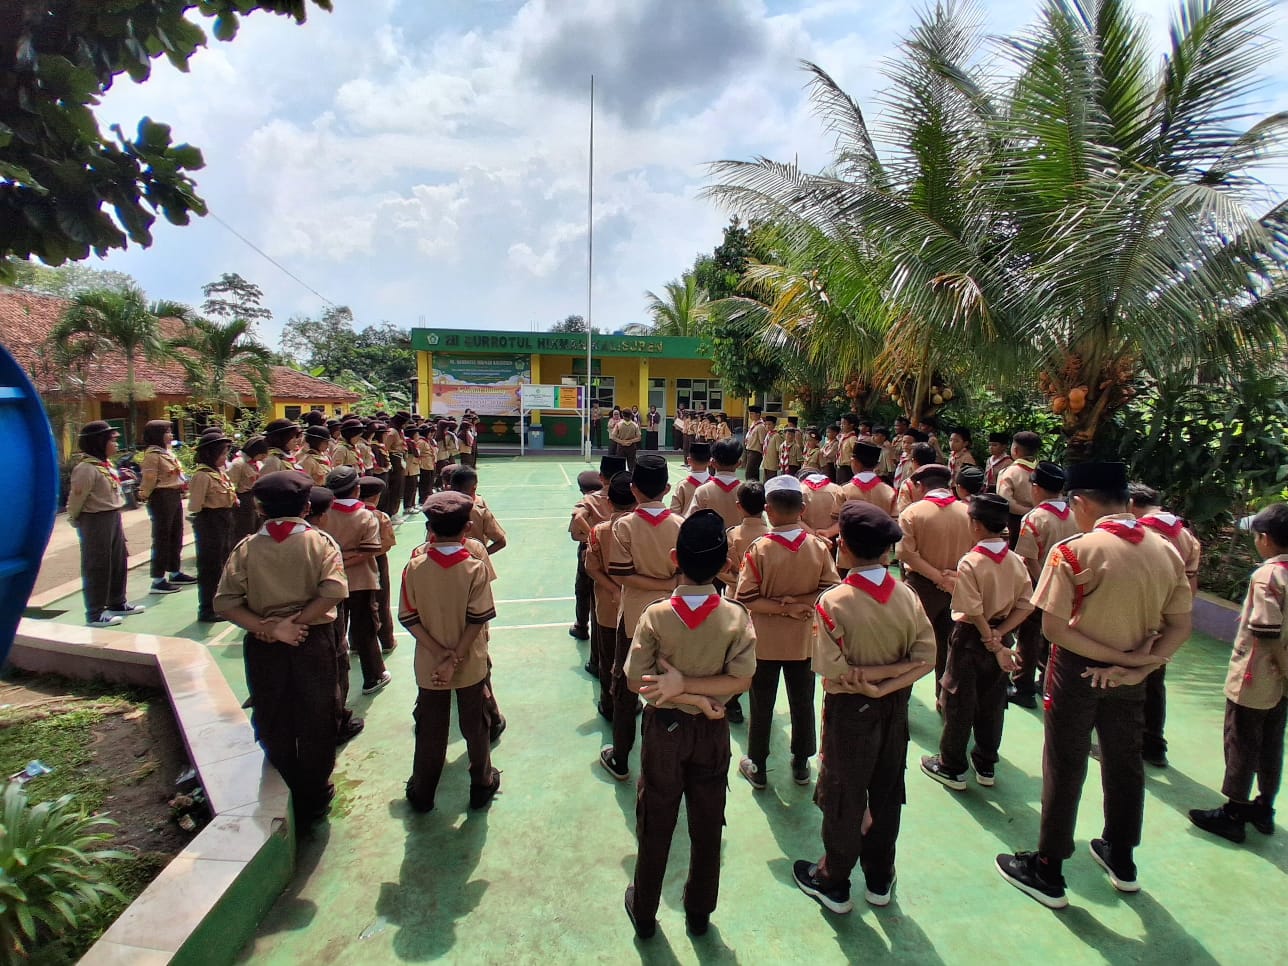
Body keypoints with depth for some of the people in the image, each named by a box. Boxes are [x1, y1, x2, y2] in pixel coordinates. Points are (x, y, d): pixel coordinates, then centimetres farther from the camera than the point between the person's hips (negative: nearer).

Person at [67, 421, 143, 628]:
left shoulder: (106, 464, 10)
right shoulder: (86, 468, -19)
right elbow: (76, 498, -16)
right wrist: (75, 520, -5)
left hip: (113, 518, 9)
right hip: (96, 521, -9)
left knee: (119, 562, 18)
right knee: (97, 567, -1)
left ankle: (117, 603, 32)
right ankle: (95, 614, 8)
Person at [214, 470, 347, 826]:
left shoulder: (246, 548, -4)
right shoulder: (320, 542, -9)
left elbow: (225, 602, -11)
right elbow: (334, 590, -23)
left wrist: (268, 628, -14)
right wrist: (297, 621, -16)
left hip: (264, 647, 2)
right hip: (313, 642, -1)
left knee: (274, 726, 19)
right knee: (315, 723, 15)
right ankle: (313, 799, 29)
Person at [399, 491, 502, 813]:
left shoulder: (415, 567, -12)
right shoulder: (476, 568, -17)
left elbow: (409, 618, -11)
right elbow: (477, 620, -19)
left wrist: (440, 653, -12)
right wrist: (455, 658, -15)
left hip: (429, 665, 1)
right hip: (471, 665, -1)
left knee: (430, 729, 18)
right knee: (474, 726, 18)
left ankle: (422, 793, 34)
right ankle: (482, 785, 34)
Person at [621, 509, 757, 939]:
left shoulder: (656, 615, -22)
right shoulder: (736, 617, -18)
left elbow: (636, 680, -20)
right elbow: (740, 680, -19)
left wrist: (685, 692, -15)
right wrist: (696, 690, -19)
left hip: (664, 729, -1)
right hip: (712, 731, 1)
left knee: (656, 824, 18)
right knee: (707, 825, 20)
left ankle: (644, 912, 37)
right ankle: (699, 913, 39)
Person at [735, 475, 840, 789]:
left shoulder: (759, 549, -20)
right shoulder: (819, 547, -12)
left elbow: (746, 599, -20)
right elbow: (831, 592, -11)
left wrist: (783, 605, -15)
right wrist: (794, 602, -13)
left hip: (765, 641, -2)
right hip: (803, 639, 2)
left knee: (762, 705, 14)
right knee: (802, 703, 19)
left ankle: (757, 767, 28)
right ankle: (801, 764, 34)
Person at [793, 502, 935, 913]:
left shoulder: (832, 602, -24)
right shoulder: (907, 597, -10)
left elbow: (835, 672, -25)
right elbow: (925, 659, -10)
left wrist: (864, 679, -11)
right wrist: (888, 680, -15)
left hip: (850, 709, -4)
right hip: (895, 707, 5)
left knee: (844, 796, 13)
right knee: (886, 792, 20)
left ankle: (834, 882, 32)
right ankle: (880, 879, 39)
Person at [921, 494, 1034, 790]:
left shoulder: (970, 563, -22)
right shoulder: (1015, 561, -5)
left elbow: (973, 612, -23)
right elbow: (1026, 606, -4)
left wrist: (994, 645, -13)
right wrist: (999, 635, -9)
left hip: (971, 637, -5)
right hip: (999, 633, 6)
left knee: (959, 702, 8)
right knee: (992, 703, 18)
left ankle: (952, 768, 20)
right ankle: (986, 766, 31)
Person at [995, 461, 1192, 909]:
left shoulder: (1073, 551, -21)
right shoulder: (1166, 551, -4)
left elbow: (1053, 628, -24)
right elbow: (1180, 627, -2)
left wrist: (1128, 659, -16)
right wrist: (1139, 664, -11)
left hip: (1077, 671, -5)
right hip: (1130, 677, 5)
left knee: (1064, 769, 8)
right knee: (1124, 762, 22)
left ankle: (1048, 873, 22)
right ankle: (1122, 860, 42)